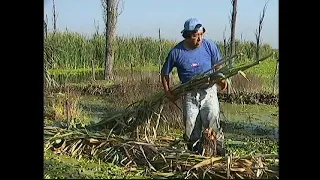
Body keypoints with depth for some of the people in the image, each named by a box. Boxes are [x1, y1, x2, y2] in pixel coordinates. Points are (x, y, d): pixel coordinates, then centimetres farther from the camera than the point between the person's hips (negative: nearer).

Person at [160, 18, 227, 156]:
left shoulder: (210, 46, -6)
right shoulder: (176, 52, -8)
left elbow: (218, 67, 6)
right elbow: (164, 73, 6)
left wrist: (220, 80, -13)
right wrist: (168, 92, 1)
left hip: (208, 91, -1)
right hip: (189, 94, 1)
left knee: (213, 126, -10)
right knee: (191, 131, 6)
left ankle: (220, 154, 3)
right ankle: (196, 154, 23)